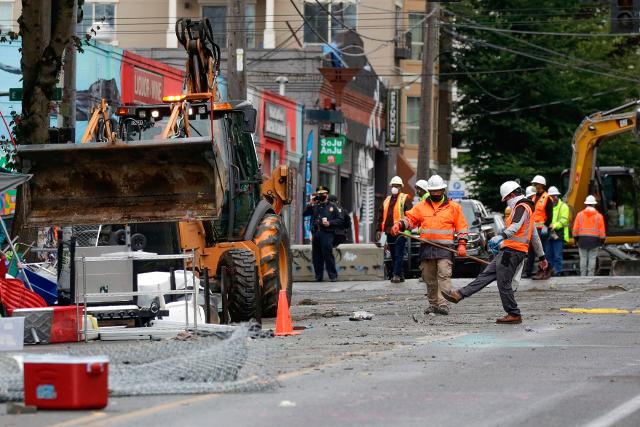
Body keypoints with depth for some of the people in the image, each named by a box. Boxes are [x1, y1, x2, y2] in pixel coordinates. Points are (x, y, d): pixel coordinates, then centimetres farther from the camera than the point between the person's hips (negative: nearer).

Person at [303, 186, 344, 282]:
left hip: (327, 233, -4)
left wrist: (330, 223, -7)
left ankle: (333, 275, -6)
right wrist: (311, 203, -2)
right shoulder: (314, 207, 18)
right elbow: (305, 213, 5)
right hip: (316, 233, 4)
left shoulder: (332, 207, 10)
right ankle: (318, 276, 11)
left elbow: (339, 220, 8)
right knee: (316, 256, 4)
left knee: (328, 254, -11)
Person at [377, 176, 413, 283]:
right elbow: (381, 216, 23)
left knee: (399, 254, -10)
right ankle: (400, 275, 16)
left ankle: (397, 275, -15)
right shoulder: (386, 200, 19)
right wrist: (379, 229, 16)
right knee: (393, 255, 9)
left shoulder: (405, 199, 0)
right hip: (389, 232, 7)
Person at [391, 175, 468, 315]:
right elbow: (410, 218, 9)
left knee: (444, 275, -16)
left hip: (445, 248, -3)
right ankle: (433, 304, 15)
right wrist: (400, 225, -12)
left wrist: (462, 244, 0)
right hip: (426, 249, 4)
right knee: (429, 278, 6)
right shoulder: (421, 206, 14)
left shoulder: (453, 207, 8)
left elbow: (461, 227, 9)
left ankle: (443, 304, -23)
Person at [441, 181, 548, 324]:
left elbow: (515, 226, -27)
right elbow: (534, 236, 29)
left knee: (504, 284, -8)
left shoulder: (521, 207, -8)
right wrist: (541, 256, 33)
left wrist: (502, 236, -39)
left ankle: (514, 315, -2)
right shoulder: (526, 208, 25)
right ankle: (459, 295, 8)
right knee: (486, 275, 8)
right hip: (508, 251, 11)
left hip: (512, 252, -11)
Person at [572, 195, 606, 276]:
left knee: (583, 258, 5)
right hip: (594, 239, -1)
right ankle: (590, 275, -2)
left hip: (582, 239, 1)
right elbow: (602, 230, 0)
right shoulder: (598, 216, 1)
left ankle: (583, 275, 4)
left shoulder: (580, 214, 3)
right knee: (592, 258, 1)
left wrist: (576, 238, 14)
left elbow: (575, 228, 4)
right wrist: (602, 240, 9)